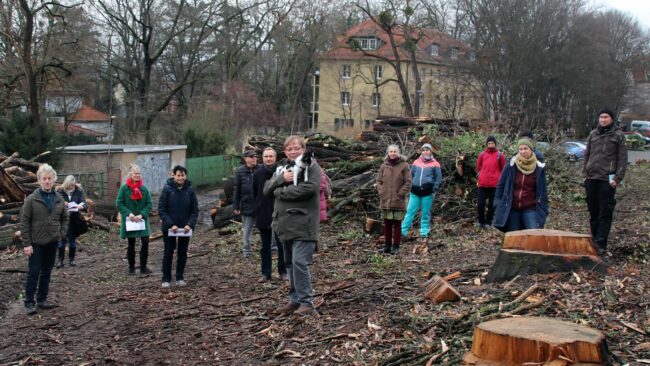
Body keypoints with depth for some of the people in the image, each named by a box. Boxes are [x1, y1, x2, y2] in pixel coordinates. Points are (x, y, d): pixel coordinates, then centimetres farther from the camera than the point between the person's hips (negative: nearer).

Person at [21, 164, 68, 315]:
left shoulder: (59, 199, 4)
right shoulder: (31, 199, -9)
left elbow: (64, 218, 15)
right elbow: (24, 222, -8)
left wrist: (62, 234, 0)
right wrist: (26, 243, -12)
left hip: (52, 242, 4)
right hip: (36, 243, -4)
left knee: (47, 272, 11)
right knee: (34, 272, -2)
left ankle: (42, 300, 22)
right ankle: (29, 302, 6)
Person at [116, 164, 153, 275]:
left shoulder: (144, 189, 1)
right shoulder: (124, 188, -5)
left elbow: (149, 204, 0)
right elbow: (119, 204, -7)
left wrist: (142, 215, -14)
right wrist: (129, 214, -19)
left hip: (142, 221, 2)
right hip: (129, 221, -2)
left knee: (145, 242, -6)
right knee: (131, 245, 8)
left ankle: (143, 267, 6)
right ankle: (131, 268, 20)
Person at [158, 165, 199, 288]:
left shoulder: (190, 190, -1)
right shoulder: (167, 189, -8)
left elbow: (195, 210, 1)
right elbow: (161, 210, -10)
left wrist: (190, 224, -13)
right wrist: (170, 224, -18)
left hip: (185, 228, 2)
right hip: (169, 228, -2)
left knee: (183, 253, 10)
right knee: (168, 253, 4)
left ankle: (180, 278, 21)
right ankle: (166, 279, 12)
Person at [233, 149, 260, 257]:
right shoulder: (240, 172, -2)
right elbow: (236, 190, 1)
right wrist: (236, 206, -1)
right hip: (247, 205, 0)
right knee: (247, 229, 10)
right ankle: (246, 250, 20)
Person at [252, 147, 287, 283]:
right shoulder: (257, 174, 1)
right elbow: (255, 193, 8)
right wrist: (260, 207, 2)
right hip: (263, 215, 3)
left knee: (282, 245, 4)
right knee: (265, 246, 9)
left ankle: (283, 271, 14)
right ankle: (265, 273, 15)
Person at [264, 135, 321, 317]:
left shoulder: (311, 167, -4)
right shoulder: (281, 169, 16)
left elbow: (309, 188, -22)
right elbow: (267, 189, 7)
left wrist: (281, 191, -12)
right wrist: (281, 179, -13)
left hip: (303, 225, -7)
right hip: (285, 225, 8)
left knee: (299, 262, -14)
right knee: (290, 263, 13)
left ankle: (307, 302, -7)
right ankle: (295, 300, 23)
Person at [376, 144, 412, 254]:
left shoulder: (404, 166, -2)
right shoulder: (383, 166, 7)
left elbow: (408, 182, -4)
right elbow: (379, 181, 12)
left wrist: (400, 194, -10)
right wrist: (381, 192, -1)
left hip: (398, 202, -3)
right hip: (385, 201, 3)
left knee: (397, 224, 2)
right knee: (387, 224, 8)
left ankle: (396, 246, 8)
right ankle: (387, 245, 15)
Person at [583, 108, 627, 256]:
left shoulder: (618, 136, 0)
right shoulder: (593, 134, 12)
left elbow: (622, 159, -2)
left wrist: (617, 179, -10)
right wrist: (585, 173, 6)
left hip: (607, 180, -4)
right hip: (591, 179, 5)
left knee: (605, 213, -6)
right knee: (593, 212, 10)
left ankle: (601, 245, -7)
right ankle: (594, 241, 19)